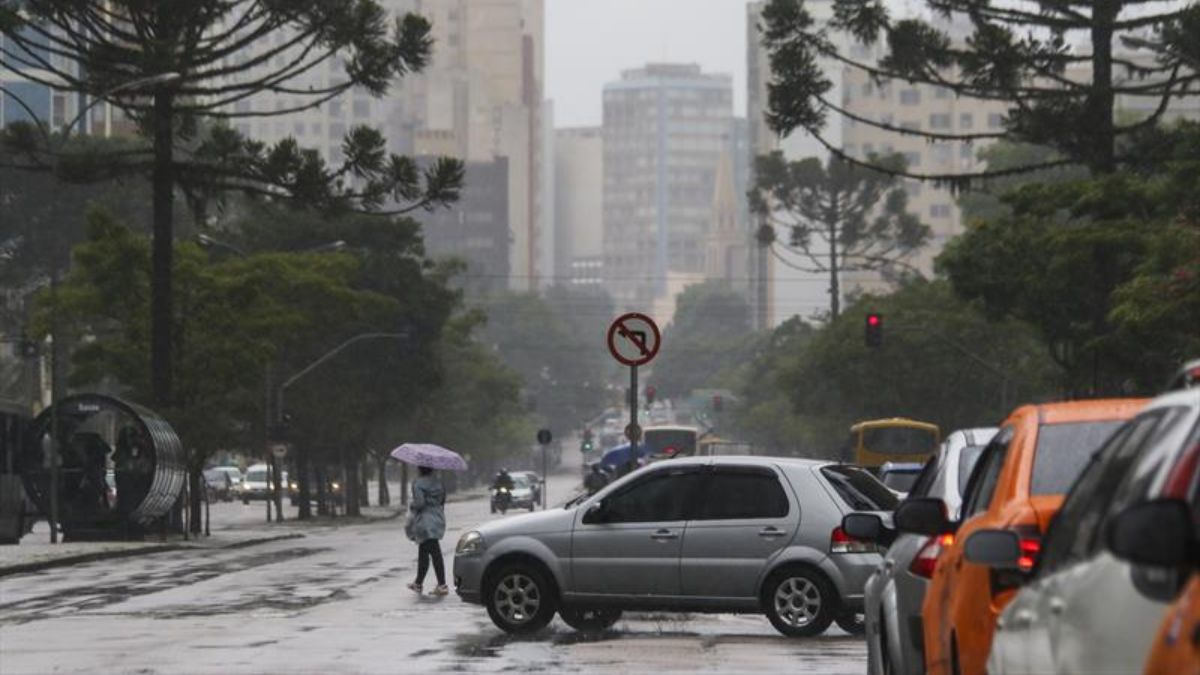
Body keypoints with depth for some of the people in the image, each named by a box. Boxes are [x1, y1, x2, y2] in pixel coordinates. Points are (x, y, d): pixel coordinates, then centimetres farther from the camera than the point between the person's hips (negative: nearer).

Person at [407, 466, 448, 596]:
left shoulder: (418, 483, -13)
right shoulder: (437, 482, 10)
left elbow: (419, 502, -20)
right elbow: (443, 499, 9)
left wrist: (411, 506, -1)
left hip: (425, 522, -8)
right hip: (437, 520, 8)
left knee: (435, 553, -10)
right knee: (422, 553, 18)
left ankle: (442, 585, -13)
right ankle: (418, 583, 26)